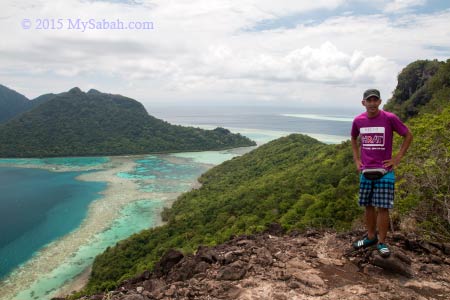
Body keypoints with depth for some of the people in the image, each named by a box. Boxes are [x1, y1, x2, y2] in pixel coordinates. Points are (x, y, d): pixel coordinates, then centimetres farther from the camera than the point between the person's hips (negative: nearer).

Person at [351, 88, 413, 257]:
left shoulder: (390, 118, -9)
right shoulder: (358, 120, 1)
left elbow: (408, 136, 0)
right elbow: (353, 139, 20)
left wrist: (398, 158, -5)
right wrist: (356, 159, 11)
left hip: (384, 171, -3)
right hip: (366, 171, 4)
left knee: (382, 207, -2)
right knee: (368, 206, 10)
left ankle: (382, 242, 11)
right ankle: (371, 237, 25)